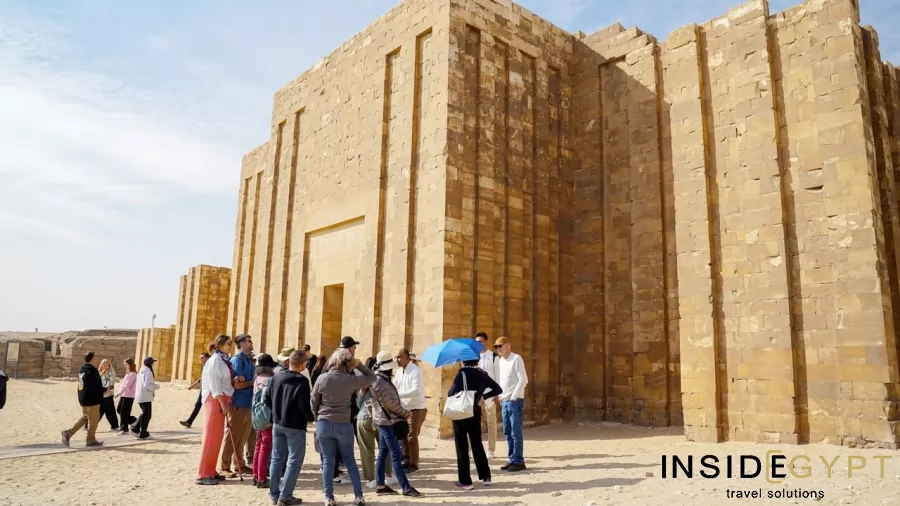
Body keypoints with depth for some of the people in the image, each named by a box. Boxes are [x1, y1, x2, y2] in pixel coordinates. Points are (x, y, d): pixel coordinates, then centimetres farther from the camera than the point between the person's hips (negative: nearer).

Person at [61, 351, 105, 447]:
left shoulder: (82, 370, 10)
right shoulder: (92, 371, -19)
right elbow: (97, 387, -22)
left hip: (83, 399, 9)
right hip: (92, 399, -9)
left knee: (84, 417, 22)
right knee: (93, 420, 3)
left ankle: (69, 433, 11)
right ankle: (90, 440, 11)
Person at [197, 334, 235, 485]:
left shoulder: (224, 360, 13)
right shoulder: (215, 359, -13)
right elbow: (214, 384, -17)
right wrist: (222, 404, -17)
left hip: (222, 399, 9)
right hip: (215, 400, -9)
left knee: (217, 436, 11)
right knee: (211, 436, -6)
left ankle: (210, 471, 18)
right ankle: (203, 474, -1)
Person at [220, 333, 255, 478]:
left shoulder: (248, 360, 13)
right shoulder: (237, 359, -12)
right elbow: (237, 384, -18)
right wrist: (254, 382, -9)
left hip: (248, 403, 8)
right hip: (238, 404, -8)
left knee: (243, 436, 14)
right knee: (232, 436, 0)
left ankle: (240, 464, 24)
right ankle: (225, 467, 9)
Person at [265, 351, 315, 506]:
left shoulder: (277, 377, 1)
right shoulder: (302, 381, -19)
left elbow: (266, 398, 7)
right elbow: (304, 406, -21)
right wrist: (311, 418, -2)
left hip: (277, 423, 7)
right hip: (295, 426, -7)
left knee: (277, 459, 16)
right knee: (294, 461, 3)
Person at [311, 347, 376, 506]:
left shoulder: (322, 378, -6)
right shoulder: (351, 380, -10)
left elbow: (313, 402, 4)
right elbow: (372, 377, 4)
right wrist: (358, 365, -1)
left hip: (323, 424, 1)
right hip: (344, 425, 0)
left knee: (327, 462, 11)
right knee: (350, 461, 13)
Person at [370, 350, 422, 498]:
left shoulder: (382, 378, 10)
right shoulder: (380, 382, -21)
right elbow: (391, 404, -20)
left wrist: (404, 412, 7)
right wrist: (406, 414, -8)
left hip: (385, 420, 10)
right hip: (387, 421, -10)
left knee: (383, 453, 13)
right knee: (396, 455, -6)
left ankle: (380, 485, 19)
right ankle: (406, 487, -2)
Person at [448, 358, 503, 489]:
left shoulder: (463, 373, -12)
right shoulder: (483, 374, 5)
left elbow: (451, 394, -16)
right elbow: (498, 389, 10)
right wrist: (483, 396, 10)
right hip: (476, 413, 5)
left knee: (462, 446, 4)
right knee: (477, 443, 18)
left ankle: (465, 481, 6)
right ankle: (486, 477, 20)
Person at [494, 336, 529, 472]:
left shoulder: (516, 359, -10)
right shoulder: (500, 361, 13)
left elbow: (523, 380, -15)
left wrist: (513, 397, -15)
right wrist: (500, 395, 7)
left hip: (515, 401, -8)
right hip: (504, 401, 8)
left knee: (516, 433, -4)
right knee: (508, 433, 11)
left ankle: (519, 462, 3)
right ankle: (512, 460, 19)